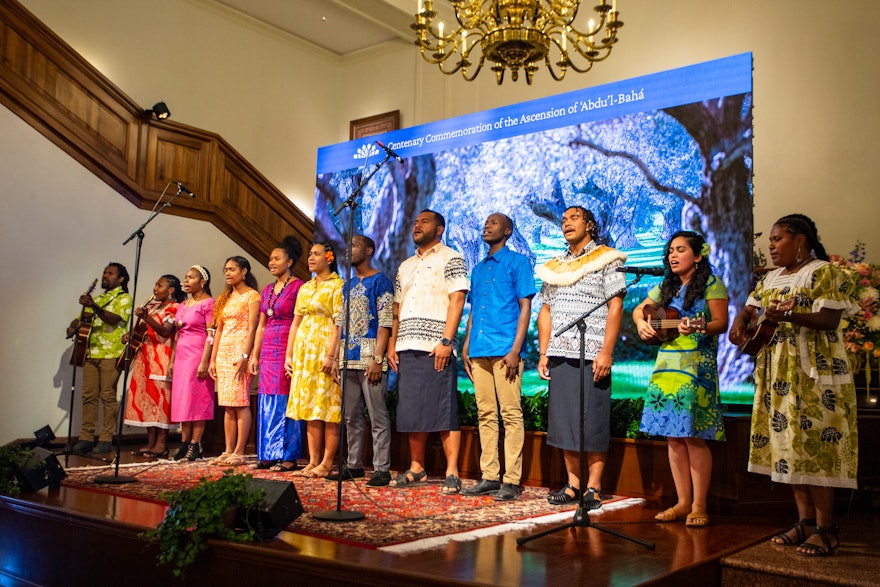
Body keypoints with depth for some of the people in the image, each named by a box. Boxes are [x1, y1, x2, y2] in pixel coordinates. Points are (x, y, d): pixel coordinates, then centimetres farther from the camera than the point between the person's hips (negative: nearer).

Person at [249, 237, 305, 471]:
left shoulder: (298, 287, -5)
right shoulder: (267, 289, 17)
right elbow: (261, 325, 18)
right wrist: (255, 355, 14)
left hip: (288, 350, -7)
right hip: (268, 351, 7)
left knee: (285, 402, -5)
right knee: (267, 402, 7)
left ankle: (288, 456, 2)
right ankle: (268, 455, 14)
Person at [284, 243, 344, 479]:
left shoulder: (337, 285, -4)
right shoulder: (305, 288, 18)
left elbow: (339, 324, -12)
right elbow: (295, 323, 17)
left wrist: (331, 355, -20)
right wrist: (289, 354, 11)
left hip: (325, 349, -7)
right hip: (304, 349, 7)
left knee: (328, 407, -5)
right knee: (309, 406, 6)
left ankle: (326, 463, -1)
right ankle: (313, 461, 11)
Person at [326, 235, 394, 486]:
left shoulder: (380, 281, -3)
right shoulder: (348, 285, 18)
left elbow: (385, 323, -11)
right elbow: (340, 323, 18)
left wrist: (377, 359, -17)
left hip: (370, 359, -8)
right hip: (348, 360, 8)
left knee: (378, 416, -4)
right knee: (351, 416, 12)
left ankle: (381, 469, 0)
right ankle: (353, 465, 20)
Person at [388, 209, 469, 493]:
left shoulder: (450, 258, 2)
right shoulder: (405, 266, 23)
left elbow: (457, 300, -9)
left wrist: (446, 341, -18)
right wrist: (392, 345, 11)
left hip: (435, 348, -7)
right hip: (407, 349, 7)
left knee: (444, 410, -7)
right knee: (411, 410, 8)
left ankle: (452, 473, -3)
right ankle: (416, 469, 16)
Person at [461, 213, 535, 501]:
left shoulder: (518, 262, 3)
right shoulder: (478, 269, 22)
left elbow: (525, 307, -4)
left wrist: (515, 350, -13)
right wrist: (466, 348, 13)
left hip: (505, 349, -6)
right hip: (479, 351, 7)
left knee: (511, 414, -5)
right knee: (486, 415, 8)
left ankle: (511, 480, -2)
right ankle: (489, 477, 13)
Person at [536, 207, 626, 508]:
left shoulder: (606, 259, 4)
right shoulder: (554, 266, 20)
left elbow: (615, 307, -4)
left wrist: (606, 352, -14)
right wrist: (543, 354, 8)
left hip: (592, 355, -5)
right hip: (560, 355, 5)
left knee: (594, 422, -3)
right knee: (564, 421, 5)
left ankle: (593, 487, 4)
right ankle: (573, 484, 13)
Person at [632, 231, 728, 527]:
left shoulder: (711, 284, -2)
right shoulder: (665, 287, 16)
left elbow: (721, 323, -10)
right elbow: (640, 309, 25)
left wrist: (698, 328, -29)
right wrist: (641, 324, 4)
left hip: (697, 367, -6)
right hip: (666, 366, 6)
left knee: (693, 437, -7)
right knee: (673, 437, 6)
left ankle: (699, 506, 2)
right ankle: (683, 502, 15)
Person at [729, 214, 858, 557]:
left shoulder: (824, 272, -4)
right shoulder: (771, 278, 19)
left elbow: (830, 320, -14)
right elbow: (750, 308, 18)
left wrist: (788, 316, -30)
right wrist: (740, 322, -5)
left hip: (813, 370, -7)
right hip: (777, 371, 7)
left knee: (814, 442, -9)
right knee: (789, 443, 5)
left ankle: (825, 528, -3)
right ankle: (805, 521, 11)